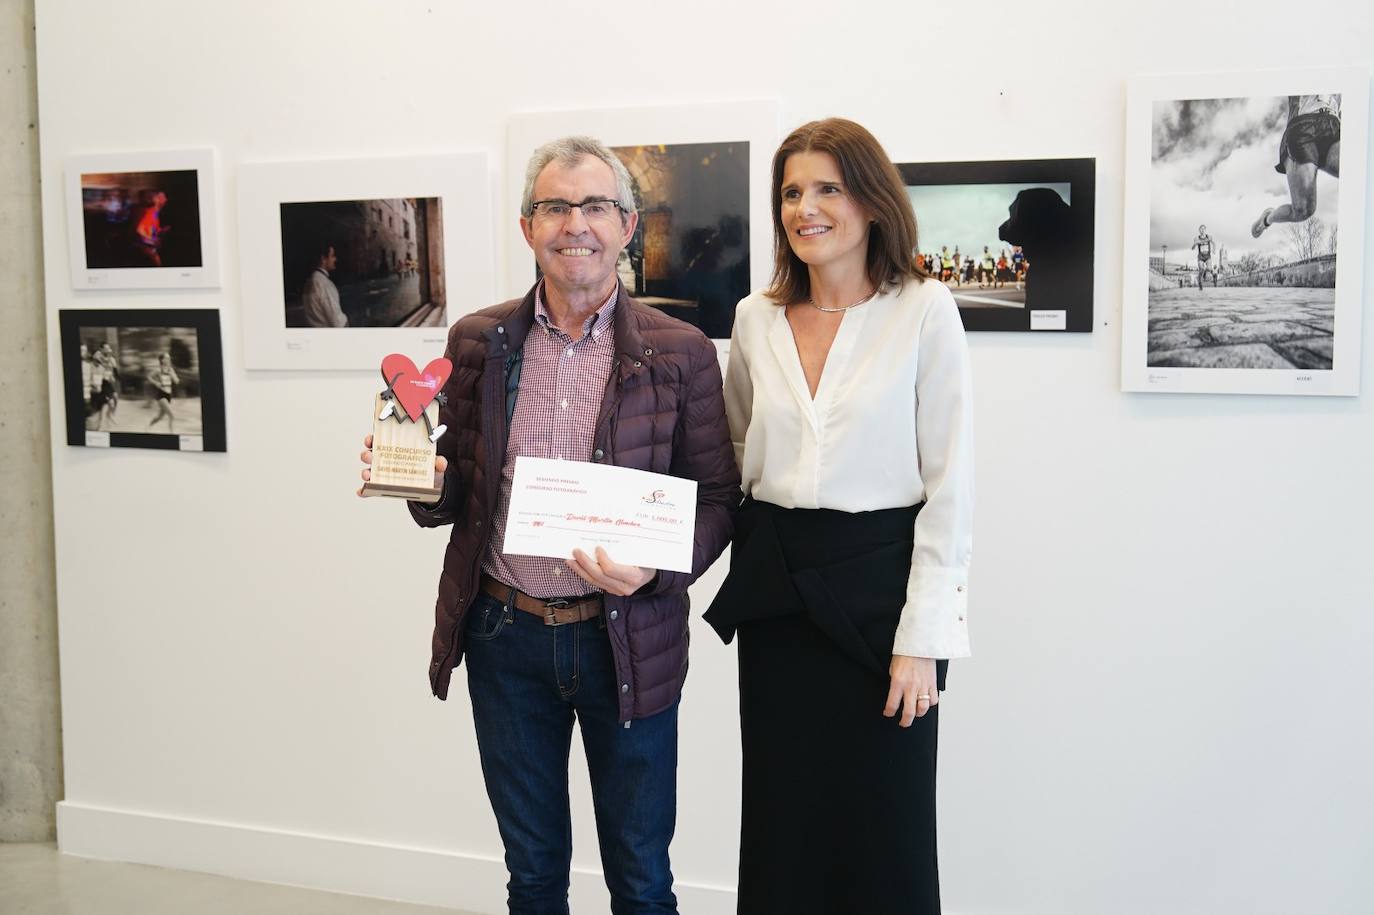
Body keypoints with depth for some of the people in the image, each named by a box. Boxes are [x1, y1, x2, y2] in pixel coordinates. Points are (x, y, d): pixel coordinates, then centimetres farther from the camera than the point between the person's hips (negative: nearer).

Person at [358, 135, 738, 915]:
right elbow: (455, 492, 10)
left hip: (627, 639, -2)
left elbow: (718, 497, -2)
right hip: (505, 637, 2)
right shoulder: (477, 341, 2)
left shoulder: (681, 352, -5)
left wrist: (657, 569, -20)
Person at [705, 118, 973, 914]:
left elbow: (950, 486, -8)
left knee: (885, 839, 6)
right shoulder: (756, 319, 6)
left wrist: (922, 637, -12)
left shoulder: (924, 310, -6)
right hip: (775, 590, 4)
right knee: (780, 828, 13)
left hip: (877, 584, -4)